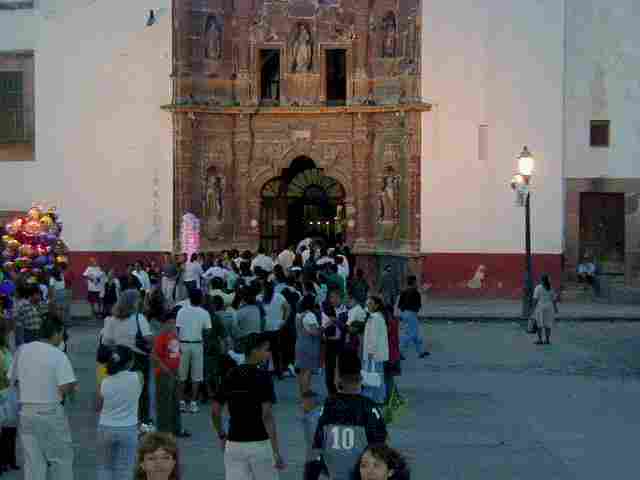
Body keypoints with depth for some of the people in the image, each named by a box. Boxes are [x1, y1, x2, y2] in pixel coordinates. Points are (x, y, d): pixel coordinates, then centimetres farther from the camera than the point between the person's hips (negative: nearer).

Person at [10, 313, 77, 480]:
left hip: (26, 411, 4)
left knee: (32, 460, 10)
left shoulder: (22, 351, 2)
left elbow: (13, 379, 9)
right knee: (61, 457, 11)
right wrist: (73, 387, 3)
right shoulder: (58, 355, -13)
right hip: (51, 412, -4)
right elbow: (65, 388, -18)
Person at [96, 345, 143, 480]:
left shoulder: (105, 382, -6)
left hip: (106, 429, 2)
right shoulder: (137, 378, -12)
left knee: (104, 467, 16)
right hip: (128, 430, -1)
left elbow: (98, 408, 6)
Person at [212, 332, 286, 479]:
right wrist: (277, 452, -19)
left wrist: (222, 436, 22)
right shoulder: (263, 377, -12)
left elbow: (215, 412, 6)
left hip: (234, 444, 4)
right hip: (260, 444, -4)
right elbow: (267, 415, -20)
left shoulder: (230, 376, 4)